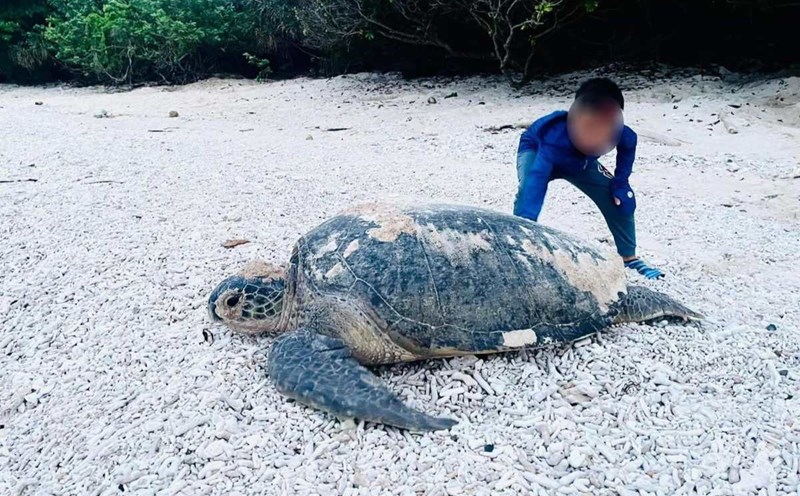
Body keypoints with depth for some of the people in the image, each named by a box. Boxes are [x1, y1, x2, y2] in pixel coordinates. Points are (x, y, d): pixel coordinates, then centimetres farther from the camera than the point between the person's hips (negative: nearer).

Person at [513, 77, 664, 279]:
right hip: (536, 150, -4)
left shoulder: (624, 135, -32)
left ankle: (629, 257, 19)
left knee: (621, 198, -3)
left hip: (580, 161, 4)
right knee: (528, 192, -35)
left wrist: (620, 183, -13)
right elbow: (537, 179, -59)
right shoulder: (555, 138, -49)